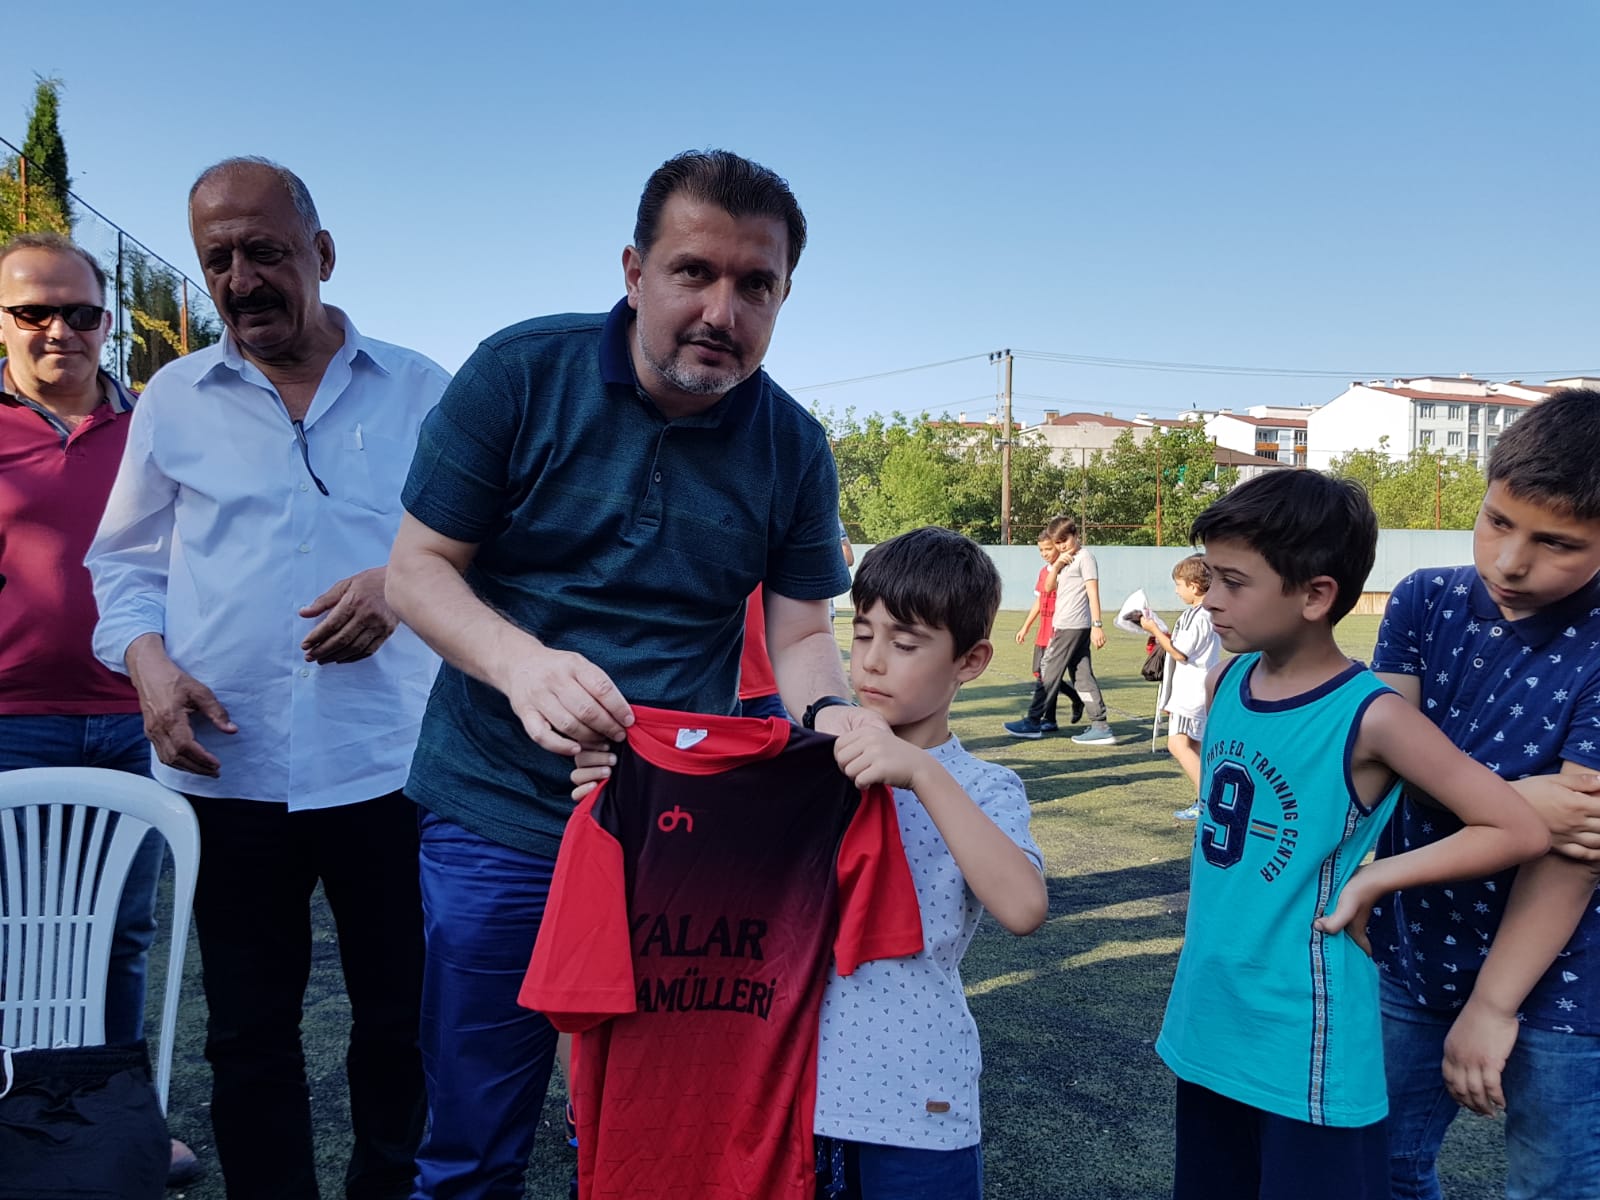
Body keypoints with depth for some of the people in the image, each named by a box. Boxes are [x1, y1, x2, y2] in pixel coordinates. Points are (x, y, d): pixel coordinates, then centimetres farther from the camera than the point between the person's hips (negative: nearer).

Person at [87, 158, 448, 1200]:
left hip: (385, 762, -1)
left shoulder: (418, 390, 5)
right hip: (227, 768, 2)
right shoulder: (174, 400, 10)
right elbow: (126, 563, 15)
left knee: (401, 1020, 9)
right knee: (248, 1034, 12)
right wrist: (149, 660, -4)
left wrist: (405, 581, -15)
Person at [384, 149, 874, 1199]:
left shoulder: (794, 449, -2)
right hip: (501, 818, -1)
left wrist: (826, 710, -22)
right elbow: (416, 568, -7)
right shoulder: (522, 373, -9)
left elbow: (801, 634, 2)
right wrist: (521, 663, -26)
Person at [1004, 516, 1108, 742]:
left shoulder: (1084, 557, -9)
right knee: (1082, 675, 6)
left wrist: (1097, 625, -20)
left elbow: (1093, 592, -15)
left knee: (1049, 672, -2)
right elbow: (1048, 587, 12)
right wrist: (1057, 565, -4)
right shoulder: (1065, 559, 19)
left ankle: (1033, 721, 5)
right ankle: (1100, 726, 5)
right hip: (1073, 626, 9)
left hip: (1070, 627, -9)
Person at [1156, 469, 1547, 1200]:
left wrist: (1373, 880, -17)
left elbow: (1522, 832, -15)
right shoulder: (1225, 683, 0)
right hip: (1208, 1024, 6)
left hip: (1304, 1045, -6)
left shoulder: (1370, 718, -18)